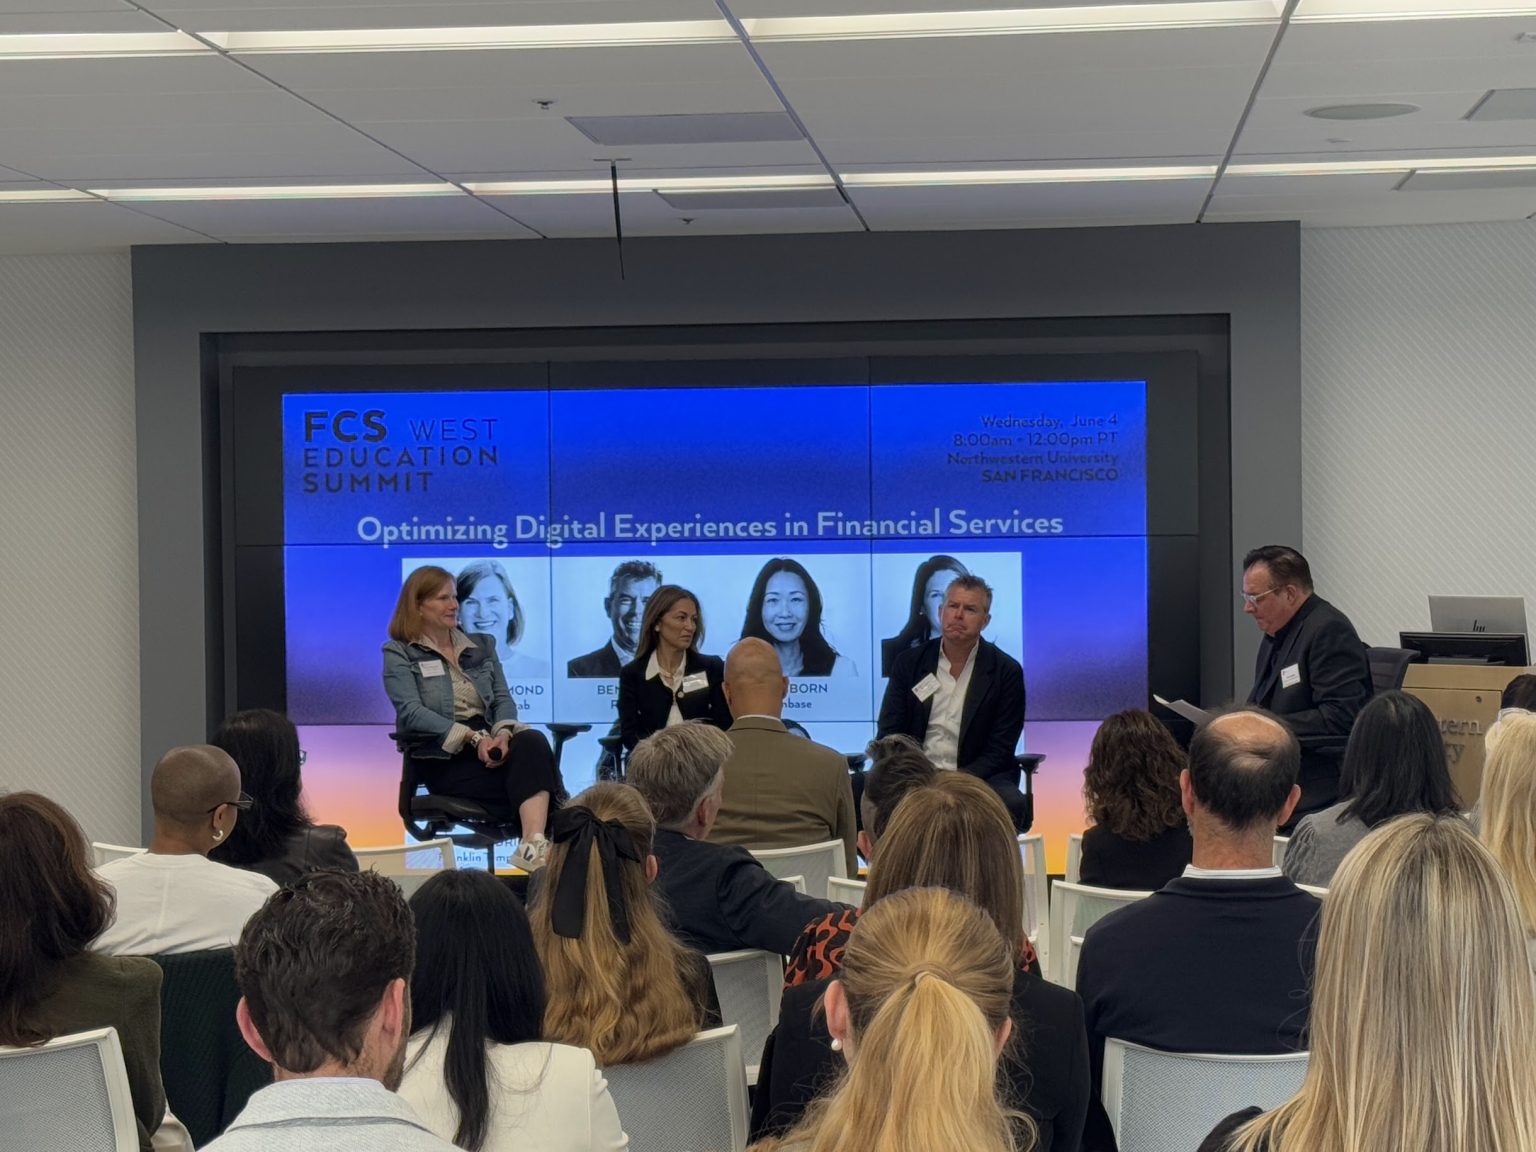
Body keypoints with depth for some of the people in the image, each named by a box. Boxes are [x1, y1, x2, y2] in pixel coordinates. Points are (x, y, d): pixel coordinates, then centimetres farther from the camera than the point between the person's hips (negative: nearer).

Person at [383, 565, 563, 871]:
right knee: (530, 770, -31)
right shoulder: (399, 653, 5)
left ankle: (535, 844, -48)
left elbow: (503, 698, 11)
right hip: (439, 757, -4)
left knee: (532, 741, -33)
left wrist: (503, 733, -14)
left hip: (488, 744, 4)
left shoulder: (482, 645, 21)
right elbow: (412, 713, -9)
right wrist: (473, 737, -21)